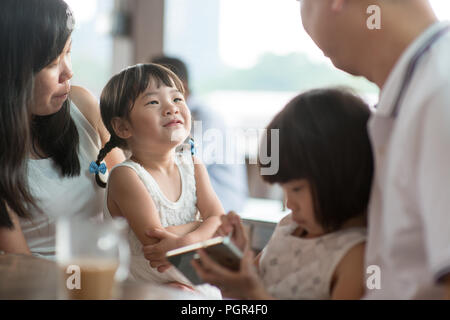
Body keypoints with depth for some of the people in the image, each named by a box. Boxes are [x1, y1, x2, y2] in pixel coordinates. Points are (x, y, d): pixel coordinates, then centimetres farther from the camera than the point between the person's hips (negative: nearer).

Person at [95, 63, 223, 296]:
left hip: (195, 285, 8)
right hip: (141, 291, -8)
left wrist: (187, 241, -24)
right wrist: (204, 223, -13)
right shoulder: (125, 175, -12)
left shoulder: (192, 165, 6)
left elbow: (220, 219, -5)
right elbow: (155, 238, -21)